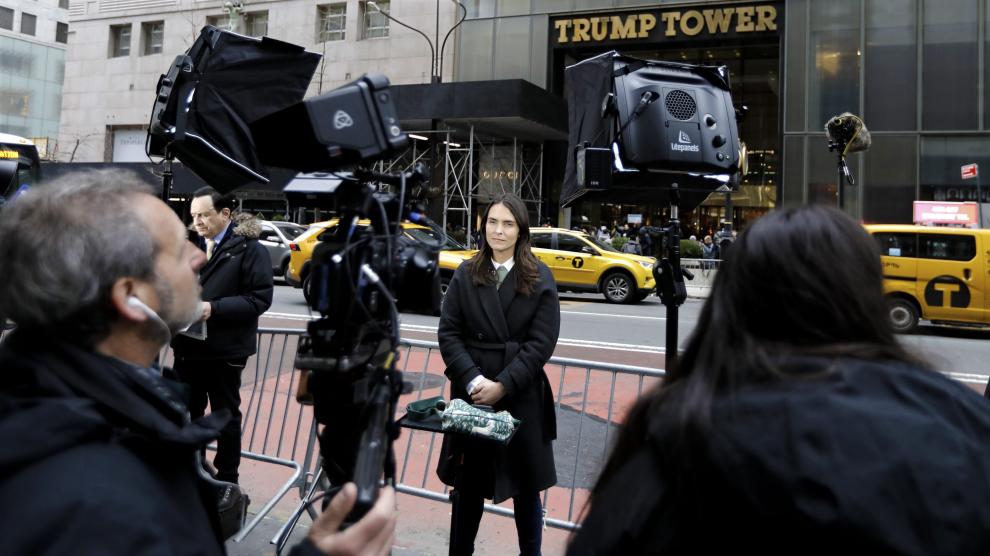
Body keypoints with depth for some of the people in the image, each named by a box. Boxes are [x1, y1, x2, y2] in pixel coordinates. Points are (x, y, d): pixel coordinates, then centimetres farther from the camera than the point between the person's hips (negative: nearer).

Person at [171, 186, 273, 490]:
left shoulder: (249, 248, -11)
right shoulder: (190, 244, 8)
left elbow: (260, 298, -16)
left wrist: (214, 308, -23)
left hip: (224, 349, -5)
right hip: (187, 345, 6)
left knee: (225, 416, 9)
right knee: (186, 413, 16)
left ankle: (227, 479, 22)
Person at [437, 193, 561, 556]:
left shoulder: (540, 279, -1)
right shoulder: (465, 274, 5)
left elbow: (542, 342, -7)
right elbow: (449, 333, -1)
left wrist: (503, 385, -15)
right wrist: (473, 379, -16)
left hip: (522, 398, -1)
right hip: (471, 395, 1)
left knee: (526, 488, 12)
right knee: (467, 487, 10)